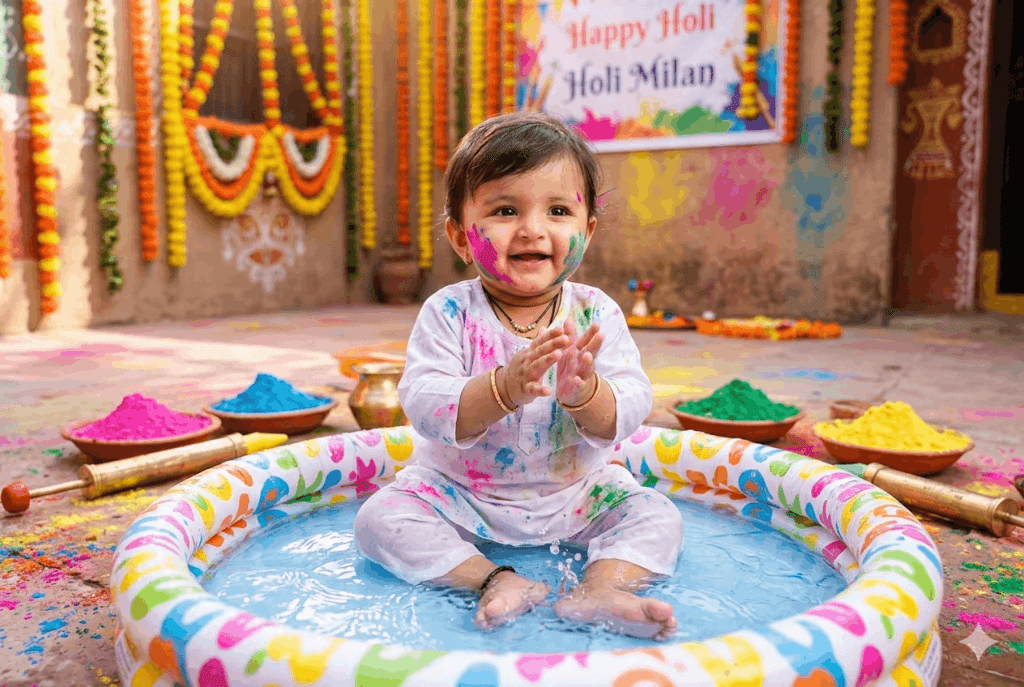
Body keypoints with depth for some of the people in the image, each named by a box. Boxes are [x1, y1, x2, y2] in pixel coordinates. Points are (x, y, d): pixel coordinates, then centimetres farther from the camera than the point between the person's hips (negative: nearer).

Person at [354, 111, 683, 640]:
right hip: (460, 491, -1)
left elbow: (630, 412, -17)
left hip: (576, 492, 2)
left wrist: (584, 391, -40)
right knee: (380, 519, -19)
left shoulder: (596, 313, -12)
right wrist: (505, 388, -42)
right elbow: (423, 406, -26)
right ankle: (494, 581, -24)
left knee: (659, 517, -11)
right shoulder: (448, 313, -16)